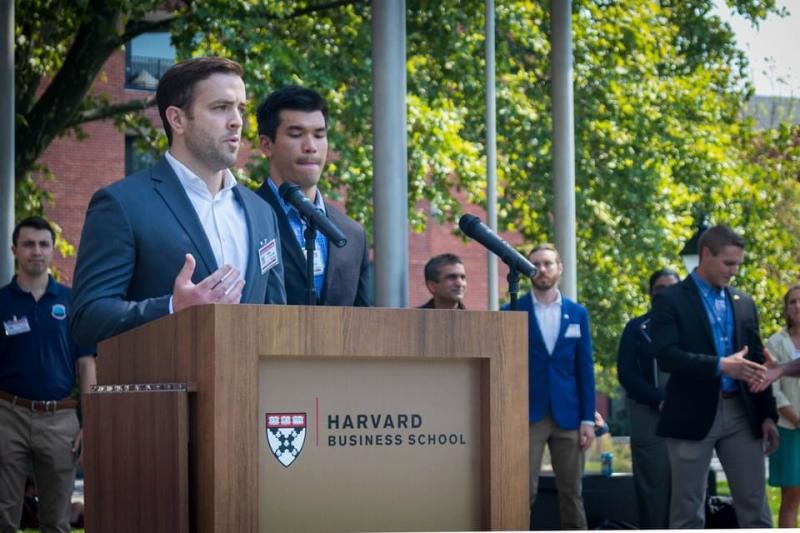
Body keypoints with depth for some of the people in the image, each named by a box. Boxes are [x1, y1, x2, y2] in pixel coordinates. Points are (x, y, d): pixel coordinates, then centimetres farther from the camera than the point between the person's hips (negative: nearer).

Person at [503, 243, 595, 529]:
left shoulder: (577, 313, 9)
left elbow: (585, 369, 8)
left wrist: (588, 419, 2)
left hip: (567, 416, 2)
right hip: (528, 416, -2)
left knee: (572, 492, 5)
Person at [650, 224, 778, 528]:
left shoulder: (744, 303, 14)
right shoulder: (670, 300, -3)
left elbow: (756, 361, 16)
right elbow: (667, 356, -15)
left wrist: (768, 415, 10)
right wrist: (720, 365, -24)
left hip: (741, 413, 4)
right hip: (693, 415, -4)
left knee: (755, 506, 3)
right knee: (688, 510, 1)